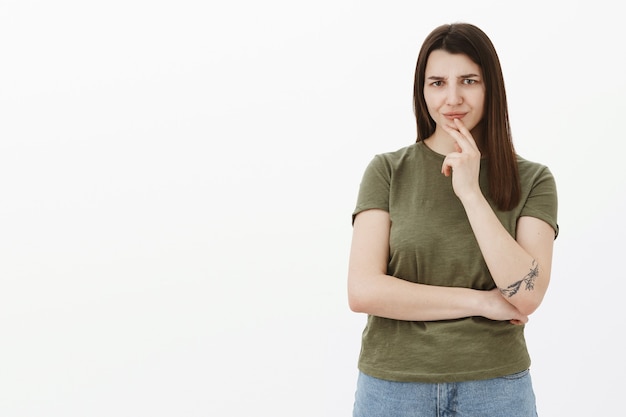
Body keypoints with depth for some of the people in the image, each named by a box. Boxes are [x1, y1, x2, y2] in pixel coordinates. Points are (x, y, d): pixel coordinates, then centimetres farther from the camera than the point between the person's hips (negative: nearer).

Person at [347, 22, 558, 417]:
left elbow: (527, 295, -14)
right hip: (393, 384, 0)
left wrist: (470, 192, -17)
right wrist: (480, 301, -12)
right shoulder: (388, 171, -3)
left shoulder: (533, 180, -2)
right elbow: (362, 291, -11)